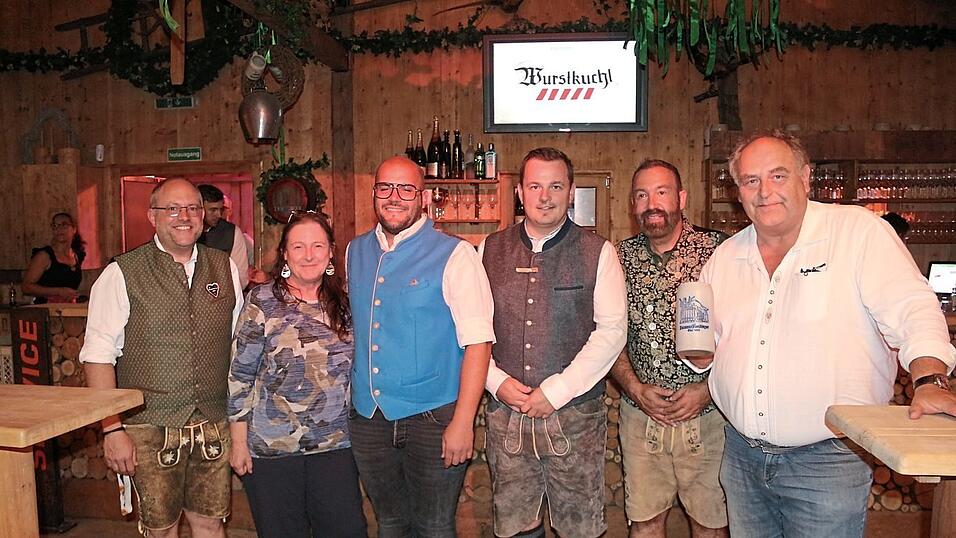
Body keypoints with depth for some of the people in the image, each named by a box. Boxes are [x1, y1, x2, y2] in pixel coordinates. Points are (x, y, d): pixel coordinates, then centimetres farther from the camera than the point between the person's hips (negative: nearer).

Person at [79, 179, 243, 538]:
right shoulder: (121, 274, -4)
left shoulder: (225, 269, 6)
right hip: (150, 429, -2)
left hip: (214, 427, 3)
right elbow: (98, 356, -6)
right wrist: (112, 428, -11)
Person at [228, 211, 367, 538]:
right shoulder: (263, 301, -7)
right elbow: (239, 375, -6)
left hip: (334, 446, 3)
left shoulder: (343, 302, 4)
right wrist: (238, 442, -6)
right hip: (271, 448, -2)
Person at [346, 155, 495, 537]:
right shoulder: (355, 252, 8)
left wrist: (463, 421, -20)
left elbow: (477, 342, -15)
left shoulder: (454, 255, -10)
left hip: (432, 418, -5)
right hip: (367, 417, 5)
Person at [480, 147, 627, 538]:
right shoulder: (490, 250, 6)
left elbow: (612, 330, -7)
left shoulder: (598, 253, -1)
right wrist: (497, 382, -7)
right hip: (505, 413, 2)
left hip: (574, 416, -2)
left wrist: (556, 391, -13)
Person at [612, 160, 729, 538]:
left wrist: (708, 389, -13)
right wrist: (635, 387, -8)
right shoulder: (621, 258, 3)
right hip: (640, 415, 2)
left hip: (706, 415, -2)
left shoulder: (718, 251, -6)